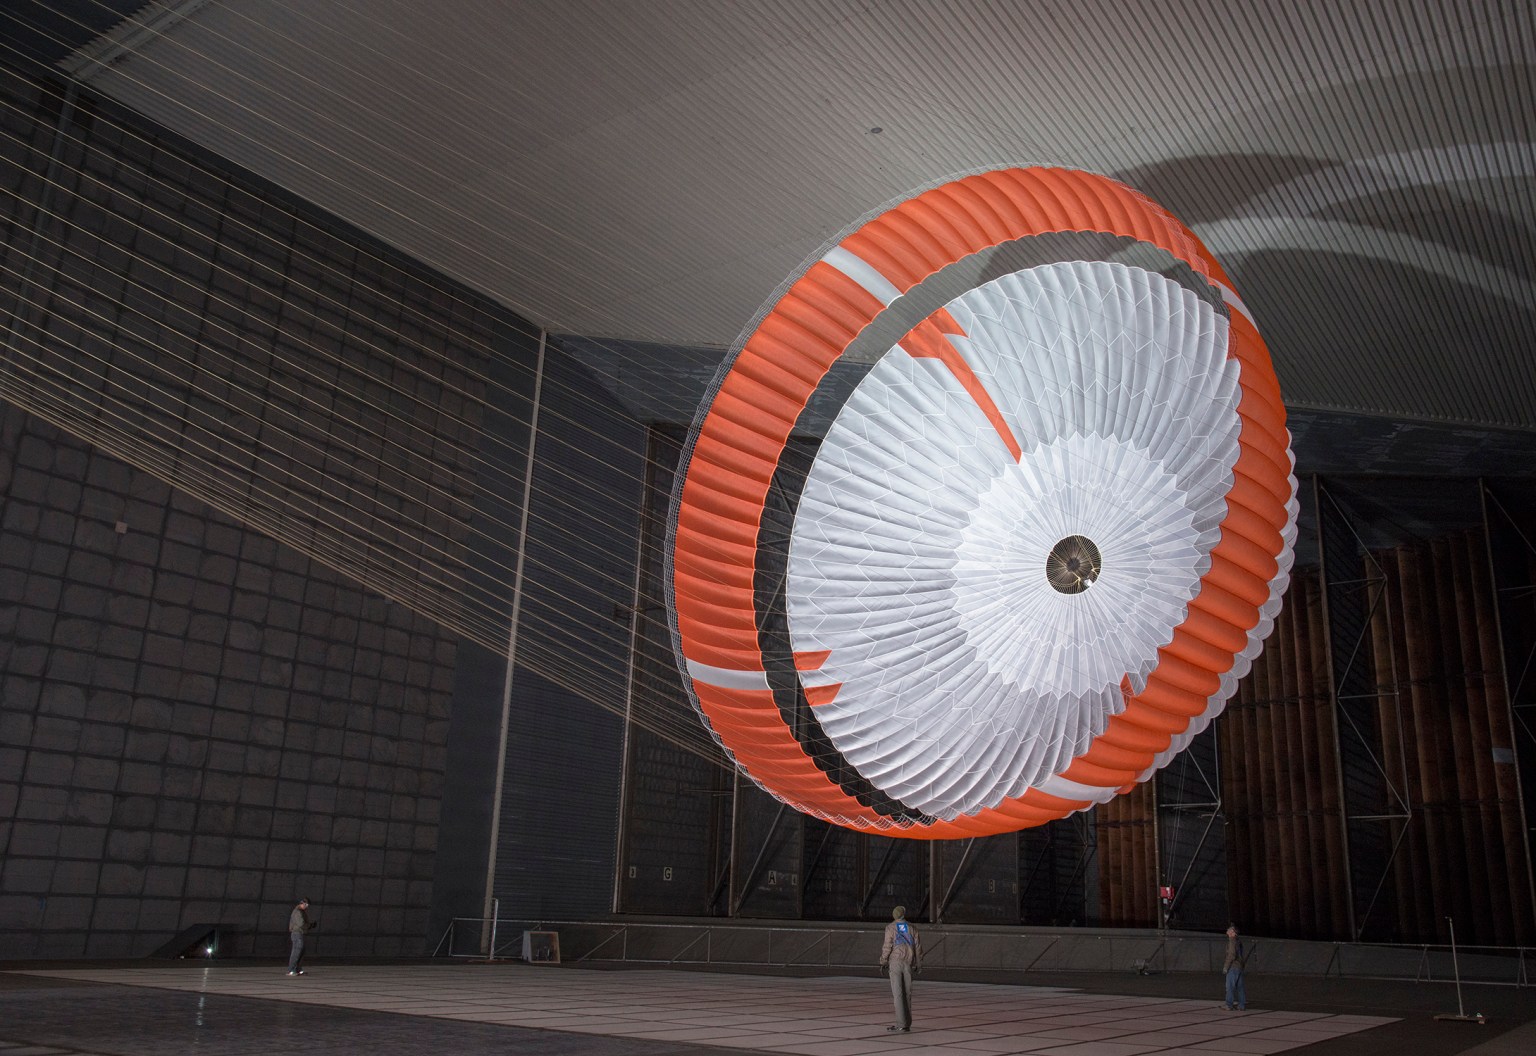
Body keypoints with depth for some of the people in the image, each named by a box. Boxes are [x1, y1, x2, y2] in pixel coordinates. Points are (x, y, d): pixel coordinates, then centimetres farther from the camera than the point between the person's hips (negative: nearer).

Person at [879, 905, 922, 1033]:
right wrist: (917, 963, 19)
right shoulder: (912, 928, 10)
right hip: (908, 964, 4)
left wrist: (883, 962, 3)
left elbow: (887, 946, -7)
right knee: (907, 994, 11)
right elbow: (918, 946, 9)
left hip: (895, 962, -4)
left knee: (897, 993, -5)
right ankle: (907, 1023, 16)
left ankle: (901, 1024, -11)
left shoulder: (890, 928, -1)